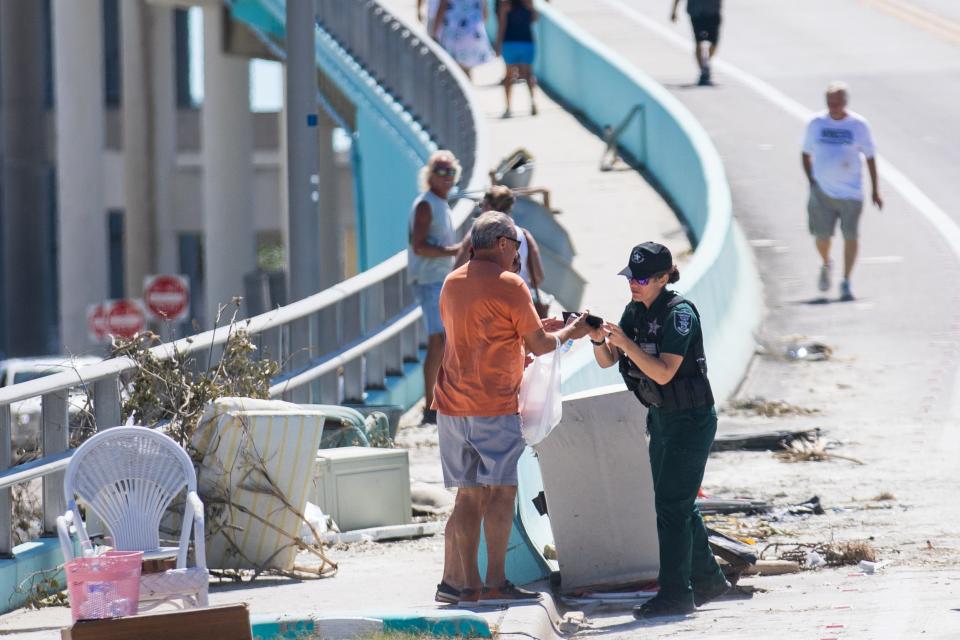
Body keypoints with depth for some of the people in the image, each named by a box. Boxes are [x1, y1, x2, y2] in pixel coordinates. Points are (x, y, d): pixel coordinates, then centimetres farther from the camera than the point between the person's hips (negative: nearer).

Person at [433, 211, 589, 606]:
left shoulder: (452, 284, 13)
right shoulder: (508, 286, -9)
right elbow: (538, 346, -5)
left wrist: (537, 330, 26)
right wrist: (569, 333, 14)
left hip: (452, 408, 7)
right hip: (494, 409, -7)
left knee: (469, 495, 10)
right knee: (501, 492, -3)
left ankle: (457, 582, 8)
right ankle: (495, 584, -7)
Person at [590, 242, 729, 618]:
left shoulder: (679, 313, -20)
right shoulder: (635, 311, 4)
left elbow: (664, 373, -26)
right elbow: (607, 361, 3)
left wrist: (625, 343, -32)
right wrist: (598, 339, -17)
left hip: (690, 420, -9)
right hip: (661, 418, 9)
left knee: (671, 505, -9)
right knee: (679, 505, 15)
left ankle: (675, 594, -6)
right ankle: (707, 580, 27)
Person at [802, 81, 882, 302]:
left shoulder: (858, 125, -1)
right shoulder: (816, 123, 2)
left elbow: (870, 157, 6)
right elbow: (806, 154, 13)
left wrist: (875, 190, 6)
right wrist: (811, 181, 2)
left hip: (850, 192, -1)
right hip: (822, 190, 1)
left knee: (850, 236, -2)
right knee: (822, 236, -1)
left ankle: (846, 283, 8)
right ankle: (826, 265, 31)